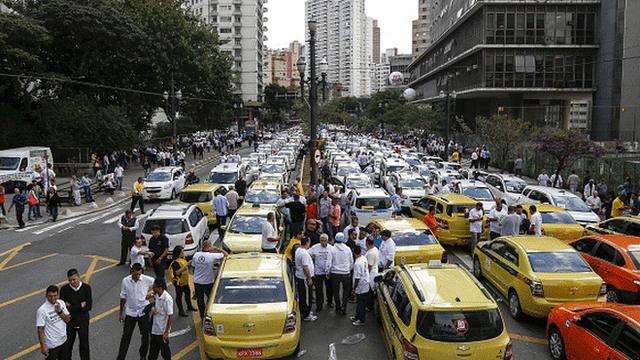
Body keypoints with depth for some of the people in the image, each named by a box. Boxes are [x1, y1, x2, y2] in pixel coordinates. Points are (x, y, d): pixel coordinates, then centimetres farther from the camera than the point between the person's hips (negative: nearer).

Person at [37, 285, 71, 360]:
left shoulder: (61, 303, -2)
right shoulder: (42, 310, -20)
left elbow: (68, 319, -1)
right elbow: (40, 330, -17)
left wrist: (59, 311, -18)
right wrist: (43, 346, -16)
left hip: (64, 341, 6)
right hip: (51, 345, -6)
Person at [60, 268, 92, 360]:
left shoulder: (86, 288, -13)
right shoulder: (64, 290, -14)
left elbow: (88, 307, -16)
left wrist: (71, 307, -18)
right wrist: (80, 306, -18)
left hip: (83, 321, 0)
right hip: (69, 322, 0)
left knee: (84, 345, 16)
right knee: (68, 345, 15)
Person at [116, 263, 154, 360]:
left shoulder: (148, 280, -16)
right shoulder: (125, 281, -11)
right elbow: (123, 298, 0)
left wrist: (152, 292, -17)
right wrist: (121, 313, 6)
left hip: (143, 312, 0)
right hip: (130, 312, 0)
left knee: (145, 335, 14)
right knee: (126, 337, 7)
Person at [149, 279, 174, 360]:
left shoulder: (167, 299, -25)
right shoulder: (156, 295, -2)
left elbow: (171, 317, -21)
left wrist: (166, 332, -18)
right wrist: (152, 309, -6)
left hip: (162, 331, -7)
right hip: (154, 329, 7)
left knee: (164, 350, 10)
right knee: (153, 351, 20)